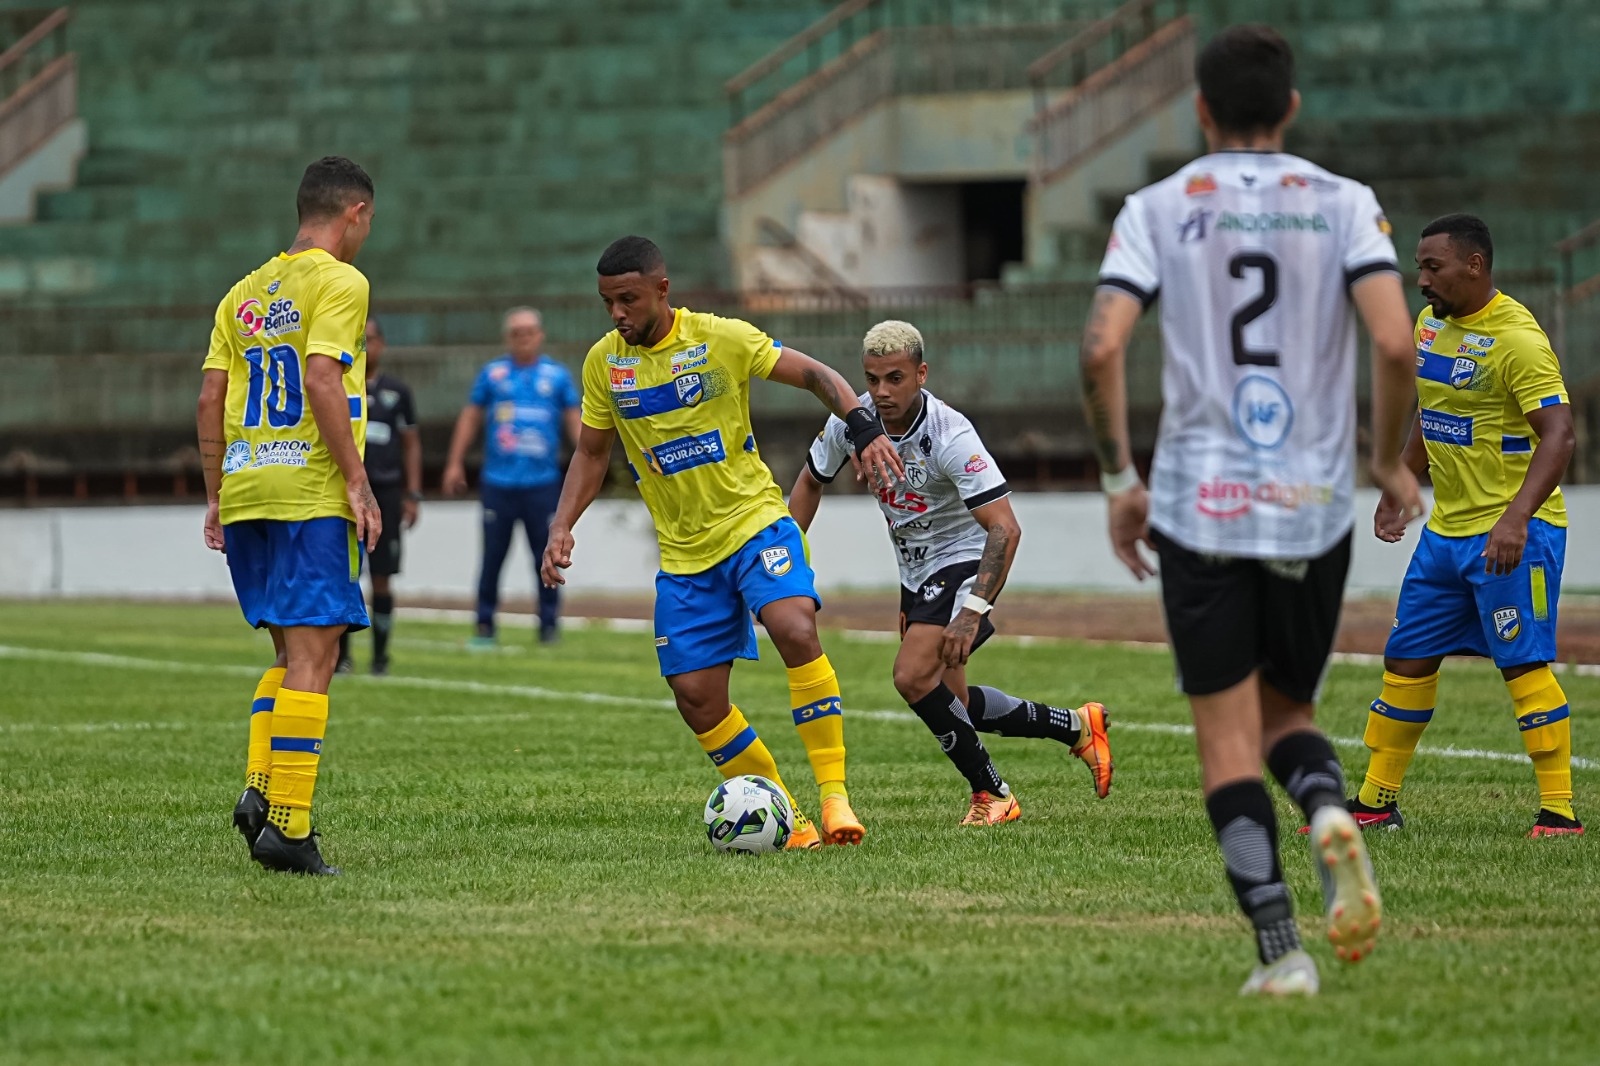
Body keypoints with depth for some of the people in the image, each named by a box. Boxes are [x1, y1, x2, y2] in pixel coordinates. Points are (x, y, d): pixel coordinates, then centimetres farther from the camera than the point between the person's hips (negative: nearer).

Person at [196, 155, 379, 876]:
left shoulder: (245, 292, 17)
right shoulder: (338, 282, -4)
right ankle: (286, 822, -11)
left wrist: (217, 497, 18)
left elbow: (210, 399, 13)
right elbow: (321, 379, -16)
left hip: (246, 494, 7)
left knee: (294, 652, 17)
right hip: (312, 494, -7)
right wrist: (358, 483, -15)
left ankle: (260, 788, 2)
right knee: (311, 657, -6)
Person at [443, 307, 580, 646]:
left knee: (545, 555, -1)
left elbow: (573, 420, 11)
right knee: (492, 557, 1)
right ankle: (485, 624, 8)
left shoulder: (557, 375, 7)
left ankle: (549, 624, 7)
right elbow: (470, 417, 13)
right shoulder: (493, 374, 7)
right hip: (499, 481, 0)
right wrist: (455, 464, 11)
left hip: (542, 482, 0)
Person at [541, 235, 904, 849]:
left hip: (754, 522, -4)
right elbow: (592, 453, 14)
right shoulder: (604, 362, 2)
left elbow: (815, 376, -6)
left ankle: (834, 794, -24)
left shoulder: (721, 339, -9)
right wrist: (562, 526, 1)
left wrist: (864, 429, -23)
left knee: (795, 631, -29)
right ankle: (785, 820, 10)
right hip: (684, 555, 4)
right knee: (696, 698, -4)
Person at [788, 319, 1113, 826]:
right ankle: (1077, 727, 31)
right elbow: (811, 481, 9)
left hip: (963, 561, -8)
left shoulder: (950, 436, -29)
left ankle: (990, 794, -8)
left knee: (913, 676, -24)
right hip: (916, 572, 8)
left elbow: (1005, 528, -33)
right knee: (952, 704, 13)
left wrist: (972, 612, -42)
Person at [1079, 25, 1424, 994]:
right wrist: (1392, 461, 4)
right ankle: (1331, 812, -15)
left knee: (1228, 735, 3)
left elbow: (1102, 347, -9)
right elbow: (1395, 342, -11)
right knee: (1288, 711, 18)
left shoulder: (1158, 209, 2)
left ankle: (1280, 949, -8)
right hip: (1315, 505, 1)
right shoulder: (1344, 205, 2)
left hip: (1198, 505, -1)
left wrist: (1119, 480, 2)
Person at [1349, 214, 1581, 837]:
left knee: (1523, 664, -11)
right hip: (1447, 529, 9)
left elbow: (1558, 435, -25)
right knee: (1407, 661, 10)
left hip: (1512, 534, -9)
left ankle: (1559, 810, -7)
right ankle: (1376, 802, 18)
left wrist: (1516, 517, -36)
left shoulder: (1516, 338, -18)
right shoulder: (1430, 325, 9)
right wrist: (1398, 494, 25)